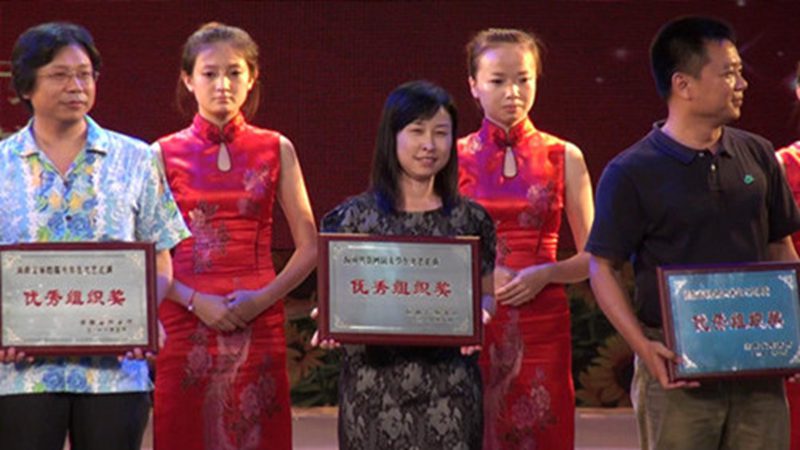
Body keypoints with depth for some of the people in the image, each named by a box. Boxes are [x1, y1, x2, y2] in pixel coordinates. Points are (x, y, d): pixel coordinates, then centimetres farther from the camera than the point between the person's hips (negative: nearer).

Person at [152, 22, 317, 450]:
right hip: (186, 321, -1)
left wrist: (265, 298, -8)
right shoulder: (165, 154, 5)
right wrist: (196, 301, -12)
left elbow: (309, 247, 7)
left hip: (259, 323, 1)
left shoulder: (276, 150, 8)